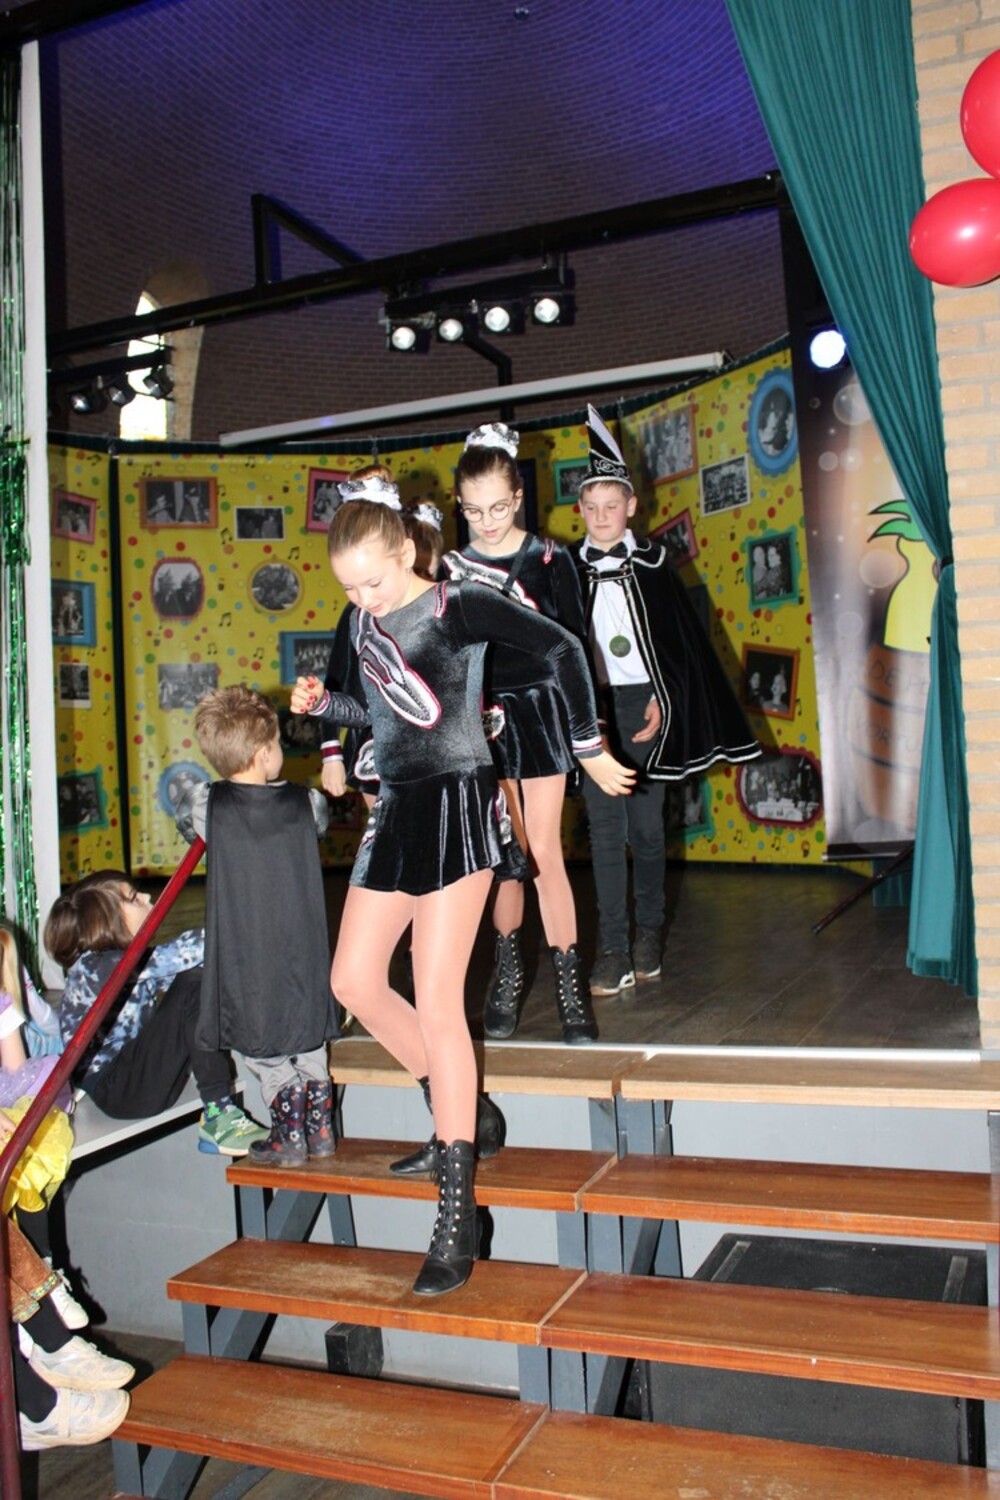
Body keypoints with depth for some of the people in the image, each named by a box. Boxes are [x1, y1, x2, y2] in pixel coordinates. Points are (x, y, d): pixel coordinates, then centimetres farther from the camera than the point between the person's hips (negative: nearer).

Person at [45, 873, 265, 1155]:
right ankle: (218, 1118, -19)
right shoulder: (94, 966, -18)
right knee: (194, 985, -21)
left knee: (203, 980, -6)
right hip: (115, 1090, -9)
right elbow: (178, 954, -30)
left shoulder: (132, 960, 11)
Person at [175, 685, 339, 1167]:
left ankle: (290, 1137, 15)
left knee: (263, 1051, 12)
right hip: (302, 953, 3)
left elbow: (184, 817, 12)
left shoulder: (207, 805, -10)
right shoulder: (305, 802, -6)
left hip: (244, 960, -2)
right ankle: (321, 1128, 26)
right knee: (309, 1040, 20)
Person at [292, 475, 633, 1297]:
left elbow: (562, 649, -15)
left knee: (437, 1006, -10)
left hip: (456, 805, -8)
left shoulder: (459, 606, -10)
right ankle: (469, 1116, 26)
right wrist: (323, 703, 6)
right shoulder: (364, 621, 11)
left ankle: (458, 1215, 1)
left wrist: (589, 748, -10)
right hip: (397, 809, 8)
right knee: (354, 980, 8)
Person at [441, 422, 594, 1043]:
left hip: (537, 710, -2)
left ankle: (568, 981, 5)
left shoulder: (548, 558, -4)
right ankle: (509, 967, 24)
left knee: (544, 851, -3)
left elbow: (574, 642, -3)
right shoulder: (453, 568, 3)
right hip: (482, 718, 2)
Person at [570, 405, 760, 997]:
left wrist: (663, 699, -5)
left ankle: (650, 932, 24)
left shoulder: (653, 562, 3)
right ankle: (615, 952, 1)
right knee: (606, 830, -2)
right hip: (593, 706, 0)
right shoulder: (569, 567, 3)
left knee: (647, 825, 6)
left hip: (644, 704, 0)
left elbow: (680, 639, 4)